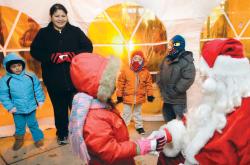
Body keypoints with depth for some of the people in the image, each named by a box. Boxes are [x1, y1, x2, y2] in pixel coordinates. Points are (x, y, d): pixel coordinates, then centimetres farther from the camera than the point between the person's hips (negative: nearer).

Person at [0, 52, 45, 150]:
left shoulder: (31, 76, -8)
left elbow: (38, 89, 0)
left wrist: (40, 100, -1)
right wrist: (10, 107, -11)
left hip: (31, 107, 0)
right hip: (17, 109, 1)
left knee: (32, 124, 15)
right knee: (19, 126, 18)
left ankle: (38, 138, 33)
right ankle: (19, 140, 43)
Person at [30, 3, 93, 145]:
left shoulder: (75, 31, 4)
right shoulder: (43, 33, 5)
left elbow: (88, 47, -1)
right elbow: (35, 51, 1)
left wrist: (72, 55, -17)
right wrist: (52, 57, -16)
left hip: (75, 78, 0)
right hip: (54, 79, 1)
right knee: (59, 108, 12)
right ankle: (62, 134, 33)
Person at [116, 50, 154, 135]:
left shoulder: (145, 72, -4)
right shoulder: (125, 71, -11)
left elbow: (148, 84, 4)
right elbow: (120, 84, -7)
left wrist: (150, 95, 2)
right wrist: (119, 95, -5)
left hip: (139, 97, 2)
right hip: (128, 97, -2)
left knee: (138, 113, 21)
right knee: (126, 113, 10)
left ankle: (139, 126, 37)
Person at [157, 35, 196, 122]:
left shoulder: (186, 61, -15)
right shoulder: (167, 59, 7)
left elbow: (188, 79, -24)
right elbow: (161, 74, 16)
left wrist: (175, 91, -20)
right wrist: (161, 87, 5)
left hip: (178, 100, -7)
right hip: (166, 99, 7)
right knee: (169, 121, 23)